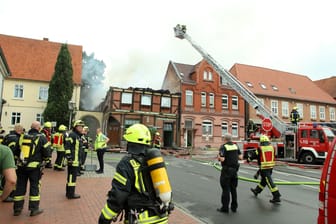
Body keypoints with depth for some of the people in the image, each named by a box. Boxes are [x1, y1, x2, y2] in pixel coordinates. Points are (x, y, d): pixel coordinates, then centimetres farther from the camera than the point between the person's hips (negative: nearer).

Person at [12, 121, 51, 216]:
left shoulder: (22, 137, 4)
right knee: (34, 187, 6)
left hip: (21, 166, 4)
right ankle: (34, 209, 13)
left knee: (20, 187, 13)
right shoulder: (41, 138, -8)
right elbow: (47, 153, -9)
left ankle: (17, 208, 22)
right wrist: (43, 159, 11)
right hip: (35, 167, -4)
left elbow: (15, 152, 11)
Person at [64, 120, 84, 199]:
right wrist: (69, 157, -23)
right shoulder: (72, 135, -12)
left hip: (76, 160, 10)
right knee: (72, 176, -4)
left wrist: (79, 160, 25)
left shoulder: (79, 136, 18)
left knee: (71, 176, 16)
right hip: (73, 160, -10)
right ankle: (71, 194, 4)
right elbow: (67, 146, -20)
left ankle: (69, 192, 27)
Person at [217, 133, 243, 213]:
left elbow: (222, 159, -21)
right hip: (234, 170, 6)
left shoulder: (223, 147, -13)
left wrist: (219, 157, 0)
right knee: (233, 189, 15)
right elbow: (240, 157, 5)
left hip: (226, 170, -6)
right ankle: (234, 207, 21)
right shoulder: (236, 146, 5)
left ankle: (225, 208, 8)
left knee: (225, 189, 1)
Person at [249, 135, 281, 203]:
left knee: (269, 182, -4)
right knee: (264, 180, 18)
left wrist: (249, 159, 20)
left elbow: (254, 155, 2)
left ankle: (277, 196, -6)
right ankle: (257, 190, 37)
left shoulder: (260, 149, -11)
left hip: (264, 167, -7)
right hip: (271, 166, 7)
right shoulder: (271, 147, 3)